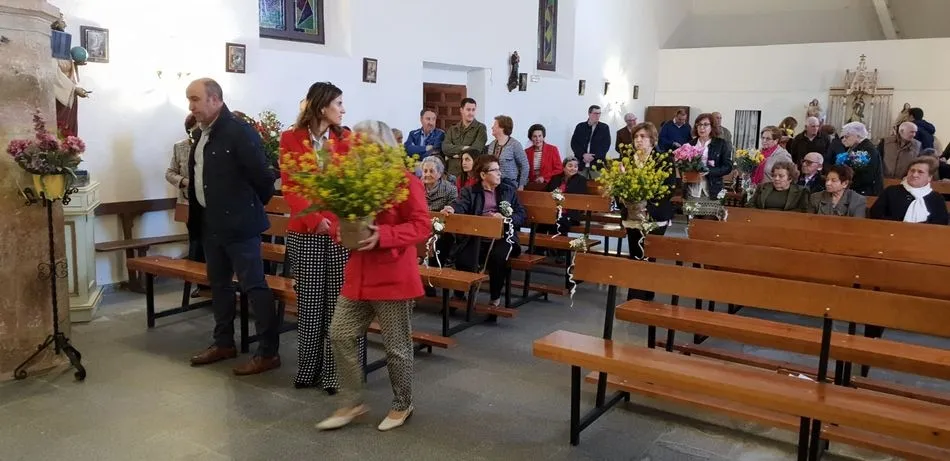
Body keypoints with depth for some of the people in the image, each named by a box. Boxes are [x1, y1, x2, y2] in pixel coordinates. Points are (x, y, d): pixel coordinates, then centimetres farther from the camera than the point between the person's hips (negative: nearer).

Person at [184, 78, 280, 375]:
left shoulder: (240, 132, -16)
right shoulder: (201, 134, 12)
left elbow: (262, 176, -17)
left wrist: (254, 207, -3)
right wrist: (198, 215, 16)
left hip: (238, 223, -9)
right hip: (210, 223, 9)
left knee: (254, 286, -5)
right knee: (219, 284, 17)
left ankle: (268, 352, 2)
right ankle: (224, 343, 30)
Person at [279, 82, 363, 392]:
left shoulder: (346, 139, 8)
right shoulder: (291, 139, 3)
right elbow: (289, 186, -3)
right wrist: (314, 219, -17)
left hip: (342, 230, 1)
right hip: (305, 232, -1)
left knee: (340, 302, 0)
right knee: (310, 302, 6)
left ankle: (337, 371, 9)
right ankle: (309, 369, 20)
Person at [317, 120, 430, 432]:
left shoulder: (406, 181, -12)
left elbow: (422, 227, -16)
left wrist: (382, 235, -26)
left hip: (394, 279, -6)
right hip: (358, 275, 7)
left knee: (396, 346, 7)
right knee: (340, 335, 6)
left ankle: (402, 405, 27)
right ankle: (352, 402, 22)